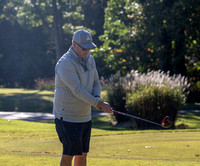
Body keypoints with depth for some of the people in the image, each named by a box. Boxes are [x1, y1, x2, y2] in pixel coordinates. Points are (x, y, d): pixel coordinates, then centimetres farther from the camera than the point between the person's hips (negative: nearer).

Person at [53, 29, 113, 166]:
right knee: (69, 154, -7)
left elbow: (96, 82, 14)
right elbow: (77, 90, -24)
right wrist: (99, 104, -26)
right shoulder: (66, 64, -19)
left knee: (82, 153, 11)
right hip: (68, 117, -8)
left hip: (85, 117, 8)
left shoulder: (90, 59, 9)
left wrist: (97, 97, -9)